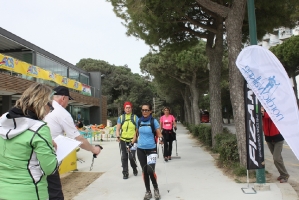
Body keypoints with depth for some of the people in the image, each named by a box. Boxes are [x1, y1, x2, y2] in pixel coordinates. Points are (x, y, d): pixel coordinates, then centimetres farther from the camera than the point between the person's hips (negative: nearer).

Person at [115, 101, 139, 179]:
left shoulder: (135, 117, 3)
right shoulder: (121, 117, 8)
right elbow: (118, 129, 6)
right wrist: (118, 136, -10)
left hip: (132, 140, -2)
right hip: (123, 140, 2)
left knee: (132, 157, -6)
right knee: (124, 157, 5)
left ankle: (134, 168, 23)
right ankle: (125, 173, 17)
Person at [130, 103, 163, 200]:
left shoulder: (154, 121, -7)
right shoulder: (139, 121, 4)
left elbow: (159, 134, -9)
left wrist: (161, 139, -30)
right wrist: (131, 143, 15)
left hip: (151, 149, -4)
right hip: (140, 149, 4)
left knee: (150, 171, -10)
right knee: (144, 171, 9)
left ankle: (156, 189, 15)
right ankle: (148, 191, 24)